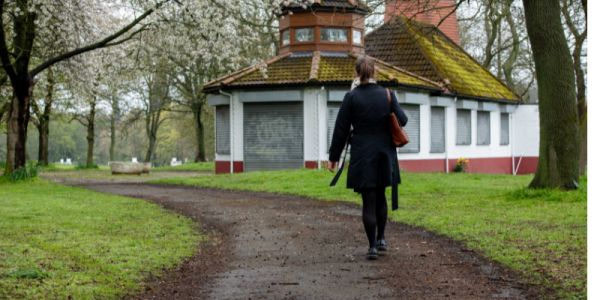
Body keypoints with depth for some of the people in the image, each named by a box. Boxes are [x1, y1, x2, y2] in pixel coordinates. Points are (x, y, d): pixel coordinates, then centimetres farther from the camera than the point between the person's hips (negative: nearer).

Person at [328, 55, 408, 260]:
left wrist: (333, 157, 2)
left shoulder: (351, 97, -9)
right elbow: (402, 120, 0)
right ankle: (381, 239, 24)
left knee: (368, 201, 2)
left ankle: (372, 246, 0)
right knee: (380, 196, 20)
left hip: (362, 155, -2)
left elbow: (341, 129, -6)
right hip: (384, 155, 2)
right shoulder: (387, 95, -4)